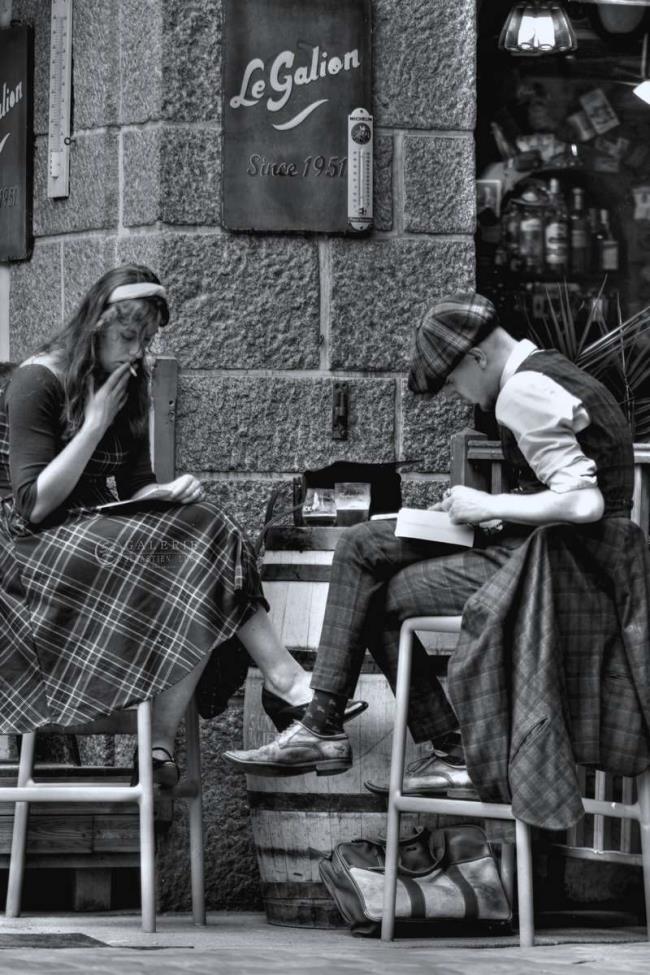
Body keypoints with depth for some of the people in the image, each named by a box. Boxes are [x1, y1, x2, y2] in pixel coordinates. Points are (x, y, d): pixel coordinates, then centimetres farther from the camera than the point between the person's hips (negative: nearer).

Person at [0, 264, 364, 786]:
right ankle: (285, 685, -26)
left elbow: (134, 487, 14)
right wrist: (95, 424, -17)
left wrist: (168, 491, -10)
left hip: (97, 532, 8)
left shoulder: (126, 384, 13)